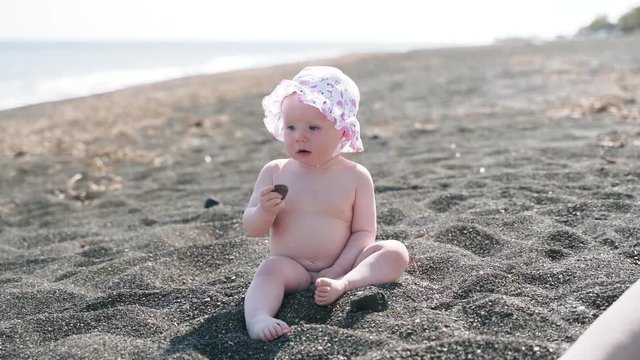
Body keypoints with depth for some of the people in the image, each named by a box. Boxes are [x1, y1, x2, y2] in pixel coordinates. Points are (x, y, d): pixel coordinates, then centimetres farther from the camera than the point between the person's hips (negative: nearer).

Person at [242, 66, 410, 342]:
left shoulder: (356, 176, 0)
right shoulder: (275, 172, 3)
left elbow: (364, 232, -2)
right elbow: (252, 229, 3)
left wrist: (338, 271, -17)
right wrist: (264, 212, -21)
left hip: (341, 265, 1)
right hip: (291, 267, 0)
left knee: (395, 252, -19)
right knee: (270, 269, -31)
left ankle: (343, 285, -39)